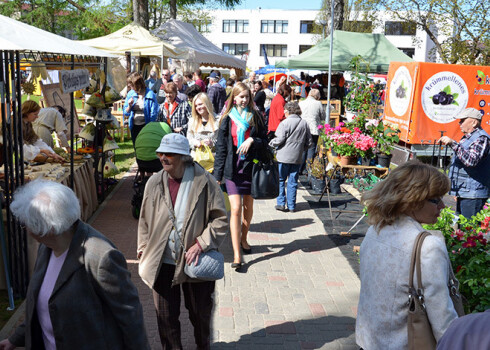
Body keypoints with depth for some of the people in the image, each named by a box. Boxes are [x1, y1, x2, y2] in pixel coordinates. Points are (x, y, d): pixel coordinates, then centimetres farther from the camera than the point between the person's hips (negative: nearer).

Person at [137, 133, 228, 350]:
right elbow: (144, 221, 8)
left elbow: (221, 219, -9)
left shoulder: (204, 181, -12)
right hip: (162, 262, 2)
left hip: (195, 261, -2)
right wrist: (143, 251, 4)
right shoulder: (154, 183, -3)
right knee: (165, 315, 12)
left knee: (200, 311, 18)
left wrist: (200, 244, -18)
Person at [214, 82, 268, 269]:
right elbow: (221, 148, 3)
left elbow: (264, 141, 8)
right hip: (233, 168, -2)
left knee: (248, 207, 14)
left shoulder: (255, 118, 5)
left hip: (250, 167, 2)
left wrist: (252, 140, -13)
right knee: (236, 209, -10)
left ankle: (243, 239, 39)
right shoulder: (227, 119, 2)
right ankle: (236, 255, -8)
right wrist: (218, 174, 0)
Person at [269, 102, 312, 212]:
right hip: (297, 158, 4)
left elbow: (279, 140, -13)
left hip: (284, 157, -4)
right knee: (293, 182, 10)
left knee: (280, 180, 8)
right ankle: (291, 206, 12)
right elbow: (309, 143, 9)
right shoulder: (304, 123, 6)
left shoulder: (285, 123, -10)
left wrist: (270, 144, 6)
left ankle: (281, 203, 5)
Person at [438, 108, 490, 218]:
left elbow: (471, 161, -29)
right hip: (462, 193, 10)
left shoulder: (481, 138, -12)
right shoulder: (466, 138, 20)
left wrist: (453, 144, -31)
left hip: (473, 194, -10)